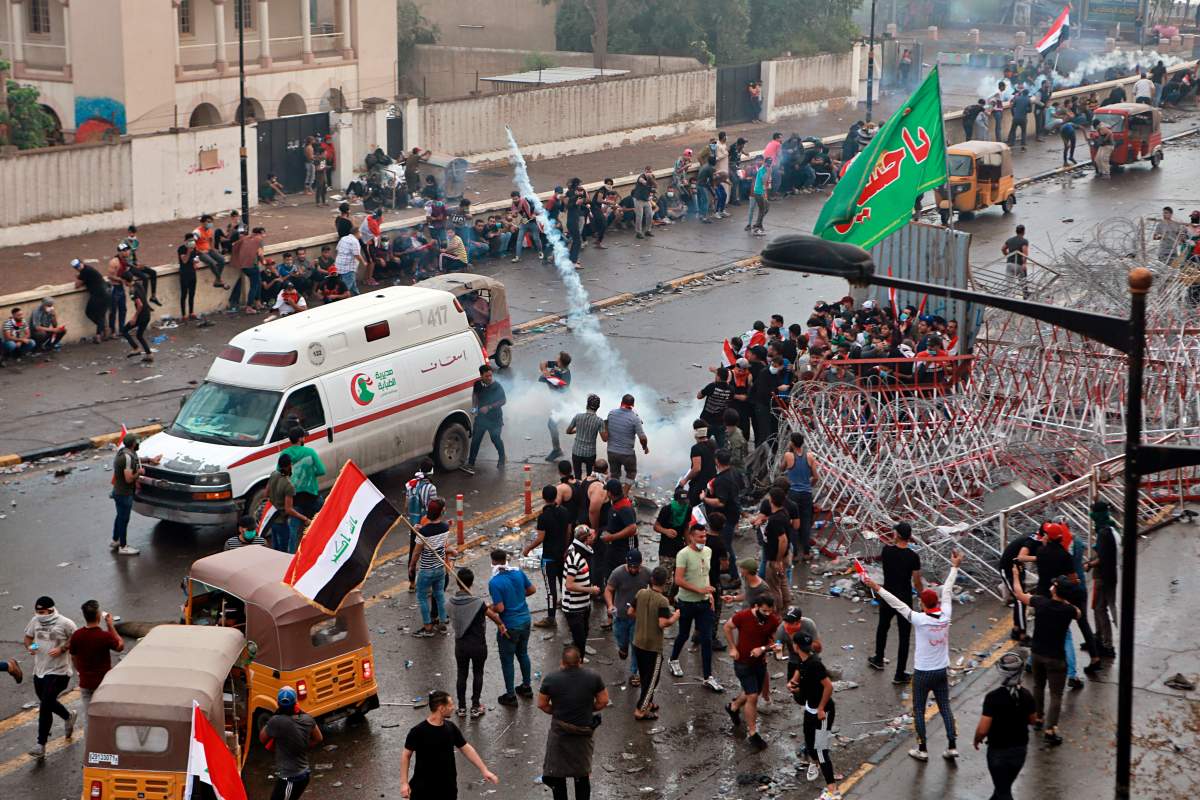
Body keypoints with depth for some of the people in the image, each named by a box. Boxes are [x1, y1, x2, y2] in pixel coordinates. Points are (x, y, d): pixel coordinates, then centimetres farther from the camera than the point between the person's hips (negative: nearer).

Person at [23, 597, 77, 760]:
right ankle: (69, 717, 51)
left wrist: (62, 649, -20)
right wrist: (29, 646, -7)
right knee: (47, 703, 21)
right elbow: (28, 637, 15)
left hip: (57, 672, -7)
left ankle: (41, 745, -6)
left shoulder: (65, 623, -14)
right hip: (39, 671, 7)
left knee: (45, 707, -11)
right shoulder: (35, 621, 1)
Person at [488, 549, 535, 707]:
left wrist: (489, 608, -4)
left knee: (507, 660, 9)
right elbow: (532, 589, 8)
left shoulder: (494, 583, -22)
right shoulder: (518, 573, -4)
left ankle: (510, 696, 17)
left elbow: (499, 608, -24)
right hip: (525, 620, 6)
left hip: (509, 626, -6)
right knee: (523, 654, 25)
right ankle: (526, 687, 37)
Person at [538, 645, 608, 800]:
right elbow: (603, 701, -4)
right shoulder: (593, 677, -12)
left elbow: (542, 704, -5)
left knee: (558, 772, 14)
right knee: (582, 773, 19)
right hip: (584, 730, 2)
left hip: (559, 731, -2)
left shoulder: (550, 679, -14)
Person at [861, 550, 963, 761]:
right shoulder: (945, 616, -10)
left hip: (923, 672, -4)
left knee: (919, 710, 9)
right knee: (945, 708, 13)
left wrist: (877, 588, -19)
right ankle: (952, 746, 12)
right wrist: (954, 567, 15)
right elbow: (947, 591, 2)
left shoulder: (920, 620, -22)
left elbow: (897, 604, -22)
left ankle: (922, 750, 13)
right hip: (942, 671, 4)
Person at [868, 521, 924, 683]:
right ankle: (900, 674, 10)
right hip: (904, 600, -3)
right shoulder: (913, 557, -18)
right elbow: (917, 583, -14)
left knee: (883, 627, 29)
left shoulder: (887, 550, -11)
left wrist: (894, 542, 21)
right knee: (904, 636, 7)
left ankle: (878, 660, 47)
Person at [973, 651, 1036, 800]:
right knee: (1004, 786, 25)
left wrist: (977, 739, -3)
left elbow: (982, 730, -23)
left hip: (999, 751, -5)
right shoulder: (1026, 695, -10)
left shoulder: (993, 697, -26)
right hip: (1020, 749, 5)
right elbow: (1033, 720, 7)